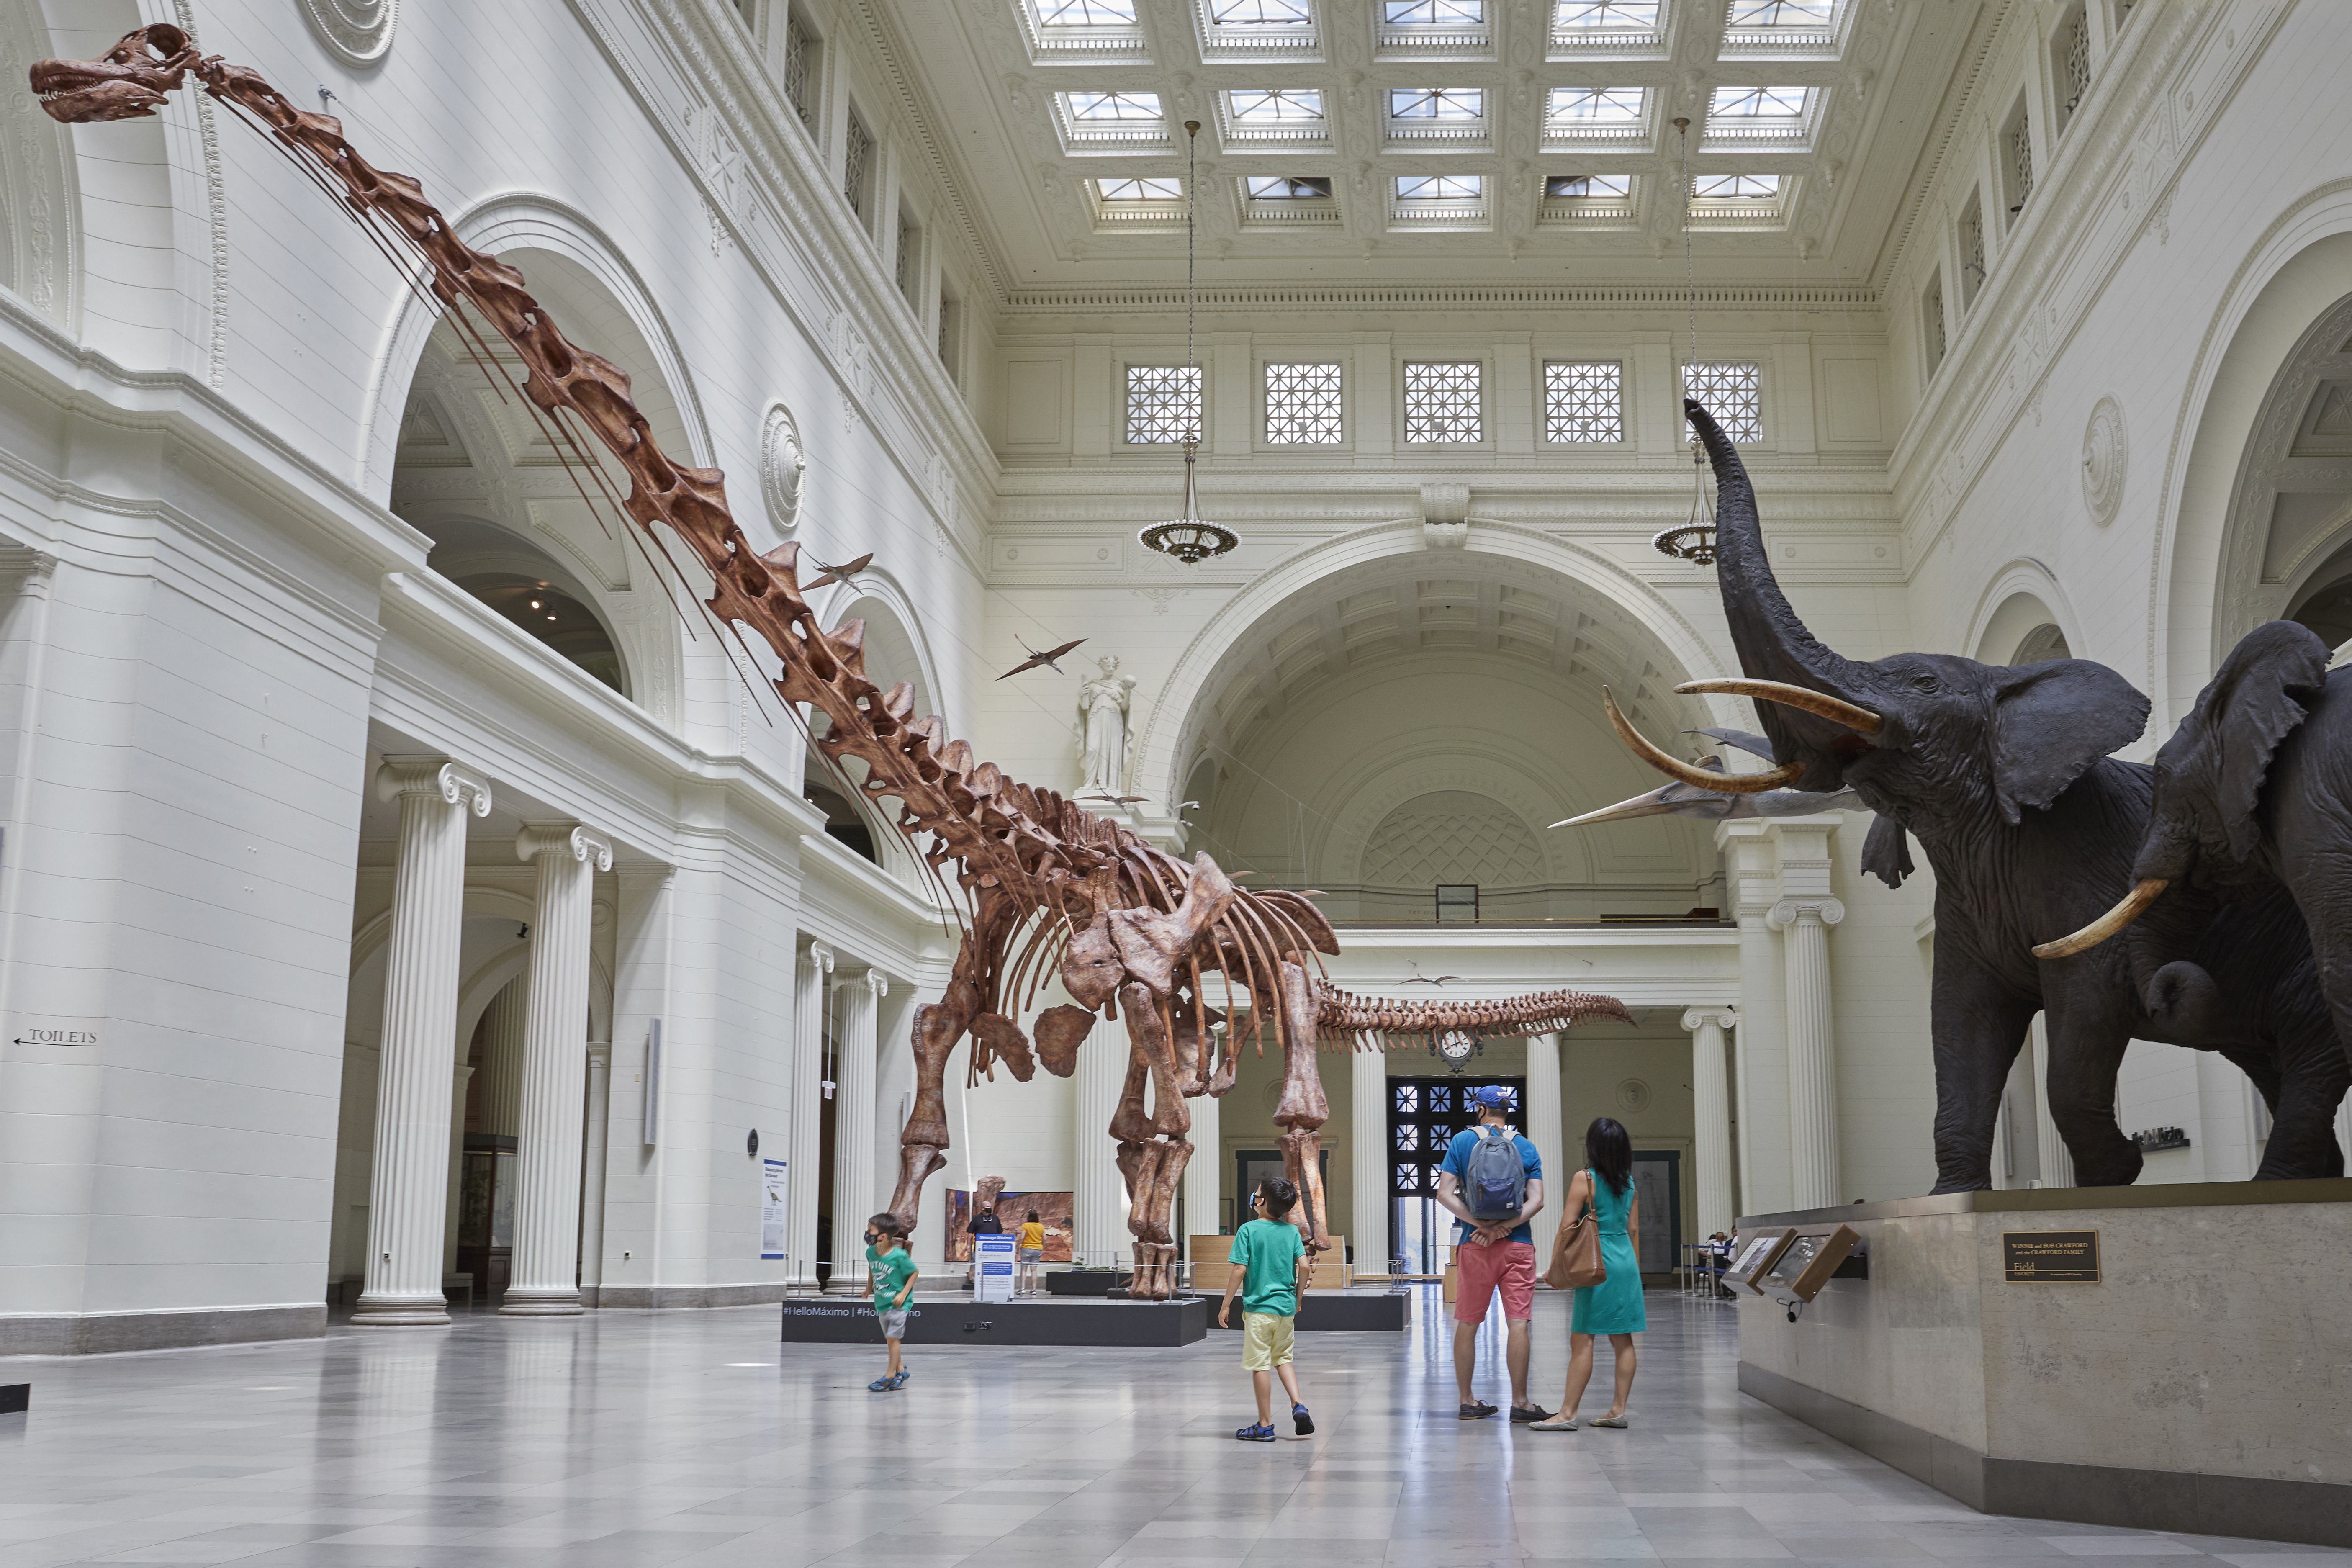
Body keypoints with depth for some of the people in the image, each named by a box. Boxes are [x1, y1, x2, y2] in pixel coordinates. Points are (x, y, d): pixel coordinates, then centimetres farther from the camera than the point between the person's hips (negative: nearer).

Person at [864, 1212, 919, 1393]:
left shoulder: (899, 1256, -23)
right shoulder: (871, 1252, -4)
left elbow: (914, 1273, -11)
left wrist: (904, 1294, -17)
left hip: (897, 1303, -6)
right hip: (881, 1302, 6)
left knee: (893, 1338, -6)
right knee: (890, 1339, 14)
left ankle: (890, 1375, 3)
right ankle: (900, 1368, 30)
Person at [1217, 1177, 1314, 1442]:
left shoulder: (1248, 1230, -9)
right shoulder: (1291, 1230, 3)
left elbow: (1239, 1270, -12)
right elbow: (1304, 1266, -1)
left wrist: (1226, 1305, -4)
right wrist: (1297, 1297, 14)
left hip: (1259, 1307, -5)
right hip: (1286, 1306, 5)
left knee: (1261, 1366, 2)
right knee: (1282, 1358, 21)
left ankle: (1265, 1425, 6)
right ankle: (1298, 1405, 3)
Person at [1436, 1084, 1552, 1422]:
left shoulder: (1462, 1141, 3)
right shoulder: (1526, 1147, 6)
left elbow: (1445, 1195, -6)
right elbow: (1536, 1200, -5)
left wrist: (1481, 1225, -11)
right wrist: (1504, 1226, -11)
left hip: (1474, 1245, 0)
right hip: (1518, 1245, 0)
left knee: (1467, 1324, 8)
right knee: (1518, 1322, -2)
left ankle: (1468, 1401, 12)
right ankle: (1520, 1402, -4)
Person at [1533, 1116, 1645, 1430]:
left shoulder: (1585, 1179, -9)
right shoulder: (1629, 1181, 9)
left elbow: (1568, 1226, -9)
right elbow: (1634, 1228, 14)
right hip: (1626, 1261, 7)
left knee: (1582, 1340, -6)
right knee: (1623, 1340, 8)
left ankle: (1567, 1414, -6)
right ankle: (1618, 1410, 10)